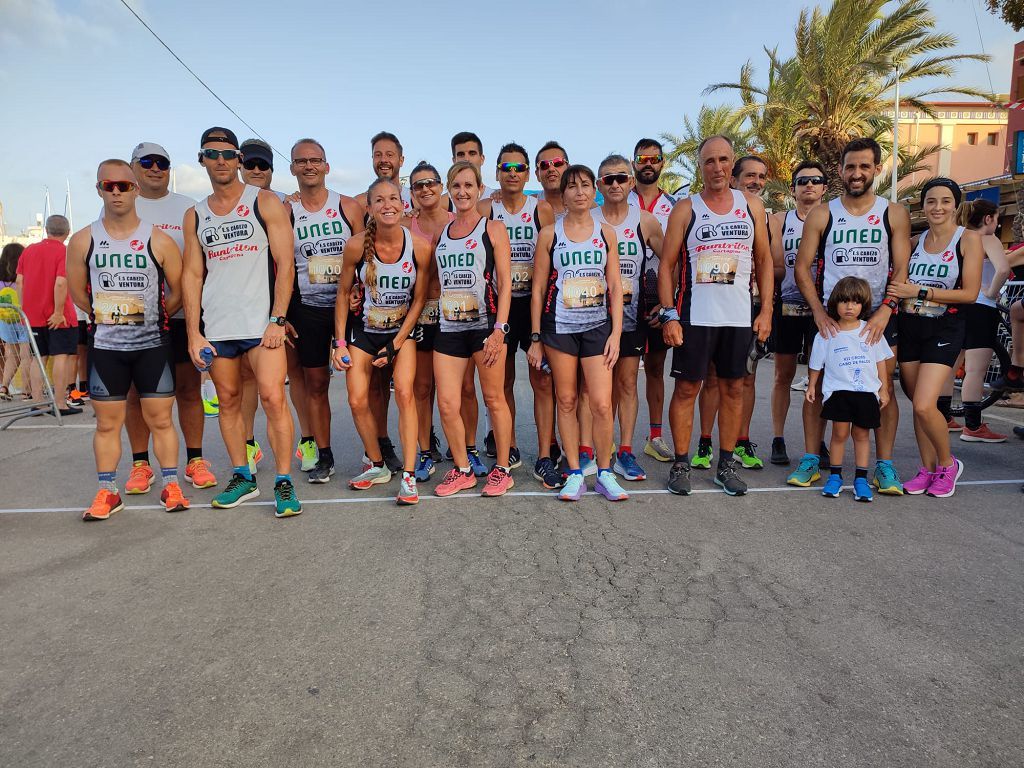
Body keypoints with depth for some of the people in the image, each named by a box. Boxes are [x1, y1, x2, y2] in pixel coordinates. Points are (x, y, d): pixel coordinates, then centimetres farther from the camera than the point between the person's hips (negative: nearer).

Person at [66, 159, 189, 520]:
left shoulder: (159, 240, -4)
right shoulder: (83, 241, 2)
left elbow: (179, 290, 3)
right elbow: (77, 291, 13)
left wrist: (154, 317, 7)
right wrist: (105, 317, 13)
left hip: (153, 344, -2)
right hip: (105, 346, 2)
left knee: (160, 419, 3)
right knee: (107, 423, 8)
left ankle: (171, 486, 15)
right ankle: (107, 492, 19)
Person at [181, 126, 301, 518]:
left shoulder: (265, 202, 2)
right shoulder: (195, 216, 14)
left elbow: (285, 264, -4)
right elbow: (192, 275, 12)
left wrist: (277, 320, -12)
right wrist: (193, 332, 3)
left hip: (261, 323, -4)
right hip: (215, 327, 5)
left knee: (273, 399, -12)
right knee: (228, 402, 9)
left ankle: (284, 482, -2)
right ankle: (242, 477, 22)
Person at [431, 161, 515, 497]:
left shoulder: (493, 229, 2)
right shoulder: (441, 233, 16)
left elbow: (505, 283, -5)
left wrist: (500, 329, -14)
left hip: (485, 325, -4)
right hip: (448, 328, 5)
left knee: (494, 399, 3)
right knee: (447, 404, 1)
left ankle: (502, 469, 18)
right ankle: (462, 470, 19)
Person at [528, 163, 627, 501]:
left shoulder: (606, 233, 7)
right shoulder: (549, 234, 3)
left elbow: (615, 288, 6)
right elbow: (538, 289, 3)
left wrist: (616, 333, -3)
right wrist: (535, 338, 0)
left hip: (598, 325, 1)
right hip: (558, 326, 0)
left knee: (602, 404, -6)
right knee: (566, 401, 4)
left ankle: (605, 474, 11)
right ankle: (575, 474, 15)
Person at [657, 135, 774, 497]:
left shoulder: (751, 205, 9)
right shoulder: (685, 209, 1)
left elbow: (764, 260, 12)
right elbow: (666, 265, -1)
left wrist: (766, 310, 4)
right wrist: (669, 315, -9)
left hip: (739, 317, 3)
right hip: (693, 316, -3)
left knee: (733, 388, 8)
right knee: (687, 388, 0)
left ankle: (726, 466, 20)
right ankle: (681, 464, 12)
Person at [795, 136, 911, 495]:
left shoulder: (894, 214, 5)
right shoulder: (821, 215, 3)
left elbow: (902, 270, 1)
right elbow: (802, 268, 1)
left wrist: (884, 311, -14)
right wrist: (819, 312, -11)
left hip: (879, 317, 0)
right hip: (830, 317, 0)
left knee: (884, 390, 0)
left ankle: (884, 465, 10)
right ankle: (811, 459, 12)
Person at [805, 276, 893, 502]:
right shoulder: (827, 333, 0)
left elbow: (880, 361, 12)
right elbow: (816, 363, 9)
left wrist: (883, 389, 11)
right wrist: (811, 386, 10)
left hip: (867, 392, 2)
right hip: (838, 391, -1)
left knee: (862, 434, 6)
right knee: (839, 433, -3)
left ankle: (861, 479, 14)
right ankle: (835, 476, 11)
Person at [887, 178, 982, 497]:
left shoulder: (968, 239, -4)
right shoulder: (915, 241, 9)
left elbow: (970, 293, -10)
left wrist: (920, 291, -16)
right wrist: (896, 294, -1)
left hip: (944, 329, -4)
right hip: (909, 327, 5)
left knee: (925, 405, -15)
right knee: (917, 404, 8)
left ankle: (947, 463, 10)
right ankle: (928, 468, 23)